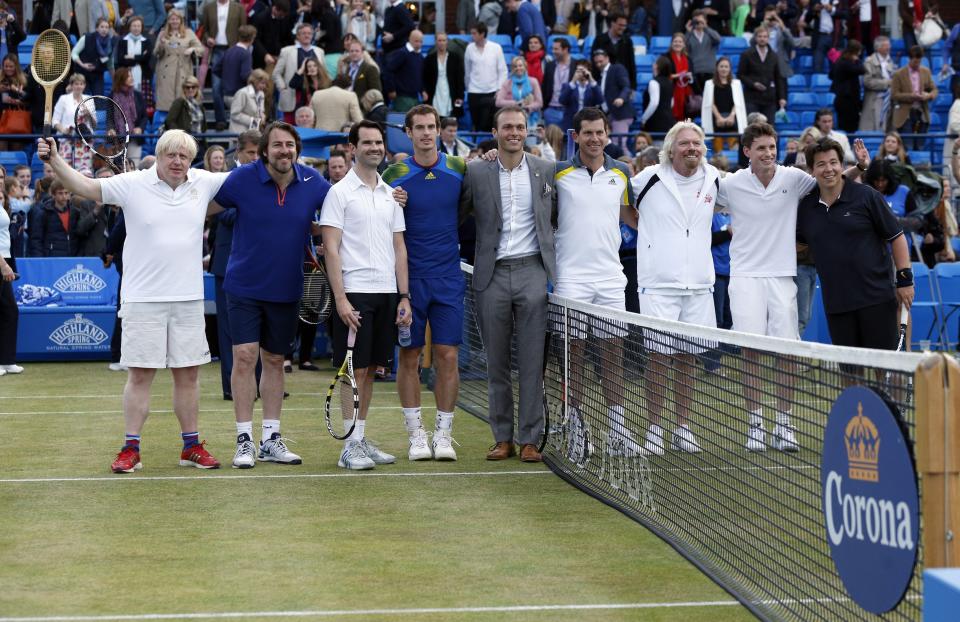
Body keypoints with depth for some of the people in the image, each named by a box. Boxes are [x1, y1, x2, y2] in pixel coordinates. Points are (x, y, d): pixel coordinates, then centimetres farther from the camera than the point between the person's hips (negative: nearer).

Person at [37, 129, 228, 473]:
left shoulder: (203, 183, 6)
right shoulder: (133, 184, -4)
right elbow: (85, 186, -8)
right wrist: (55, 160, -20)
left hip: (188, 299, 3)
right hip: (143, 299, -3)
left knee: (188, 374, 9)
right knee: (140, 374, 0)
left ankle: (191, 446, 20)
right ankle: (131, 448, 7)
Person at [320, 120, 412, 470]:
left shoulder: (391, 194, 14)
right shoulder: (340, 192, -4)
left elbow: (399, 248, 15)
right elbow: (331, 249, -8)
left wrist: (404, 296, 8)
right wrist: (340, 298, -15)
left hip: (387, 293, 6)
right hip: (354, 292, -6)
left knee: (371, 368, 10)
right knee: (355, 369, -4)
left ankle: (361, 439, 17)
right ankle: (351, 445, 1)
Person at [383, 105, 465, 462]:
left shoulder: (459, 170, 4)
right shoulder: (394, 175, 0)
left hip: (448, 277, 1)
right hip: (409, 278, -1)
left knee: (448, 356, -1)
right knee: (409, 357, 2)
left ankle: (443, 433, 9)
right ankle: (416, 434, 11)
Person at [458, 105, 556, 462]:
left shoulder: (546, 170, 7)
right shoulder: (476, 172, 4)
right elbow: (457, 217, 10)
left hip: (533, 271, 0)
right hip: (492, 275, 0)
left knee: (533, 361, -2)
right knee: (496, 362, 5)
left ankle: (530, 439, 4)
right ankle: (502, 438, 14)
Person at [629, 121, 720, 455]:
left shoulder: (713, 178, 7)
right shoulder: (649, 178, -3)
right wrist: (640, 225, 6)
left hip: (698, 285, 4)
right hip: (659, 284, -4)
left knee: (687, 358, 9)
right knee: (658, 356, -5)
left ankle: (683, 428, 17)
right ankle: (654, 429, 3)